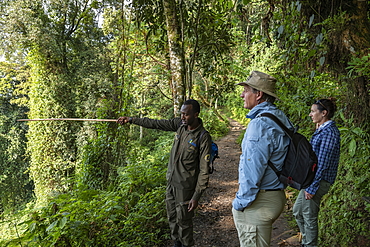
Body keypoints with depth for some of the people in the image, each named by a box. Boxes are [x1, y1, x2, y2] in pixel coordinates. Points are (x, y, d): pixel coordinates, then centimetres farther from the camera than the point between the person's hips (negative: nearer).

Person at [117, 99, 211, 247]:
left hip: (185, 187, -6)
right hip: (171, 182, 7)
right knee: (172, 218, 20)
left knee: (183, 221, 7)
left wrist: (196, 196, -19)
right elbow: (155, 124, 4)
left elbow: (204, 170, -19)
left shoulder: (203, 137, -20)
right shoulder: (180, 124, -2)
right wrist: (131, 120, 1)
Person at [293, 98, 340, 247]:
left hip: (318, 180, -10)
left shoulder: (329, 132, -20)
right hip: (312, 178, 10)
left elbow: (322, 163, -22)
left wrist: (312, 187, -21)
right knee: (297, 211, 19)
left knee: (309, 217, 3)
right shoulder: (322, 130, 11)